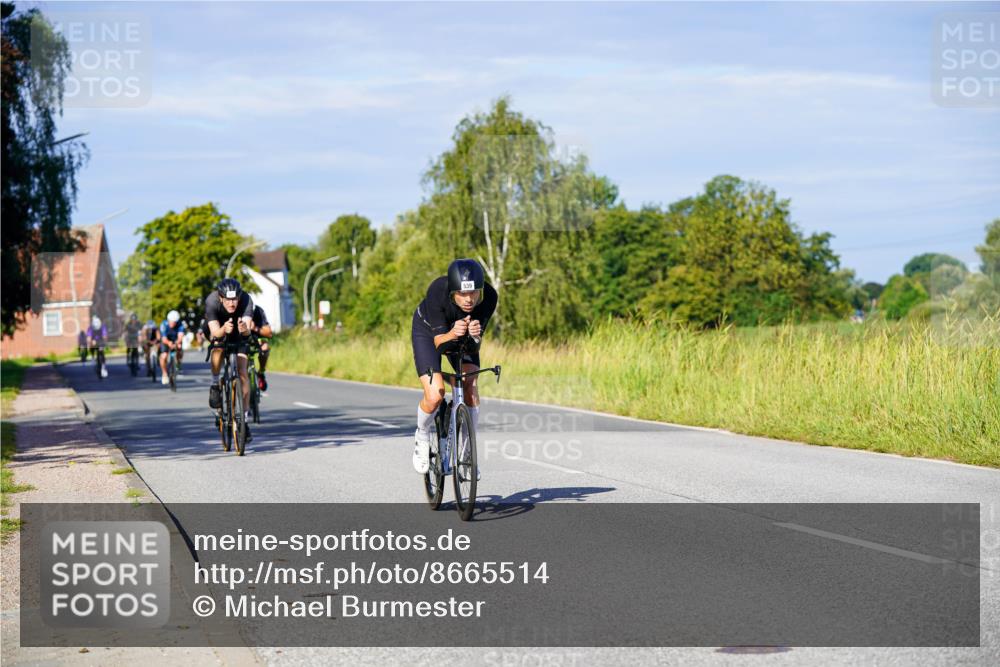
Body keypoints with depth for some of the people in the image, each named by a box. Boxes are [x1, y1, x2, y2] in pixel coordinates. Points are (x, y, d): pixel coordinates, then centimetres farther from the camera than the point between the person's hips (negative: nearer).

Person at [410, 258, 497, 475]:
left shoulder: (488, 296, -32)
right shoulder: (437, 291, -38)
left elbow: (475, 343, -27)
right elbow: (438, 341, -34)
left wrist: (475, 335, -50)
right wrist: (452, 334, -55)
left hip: (462, 336, 3)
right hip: (428, 331, -3)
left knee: (470, 387, -17)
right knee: (434, 396, -19)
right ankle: (422, 437, 11)